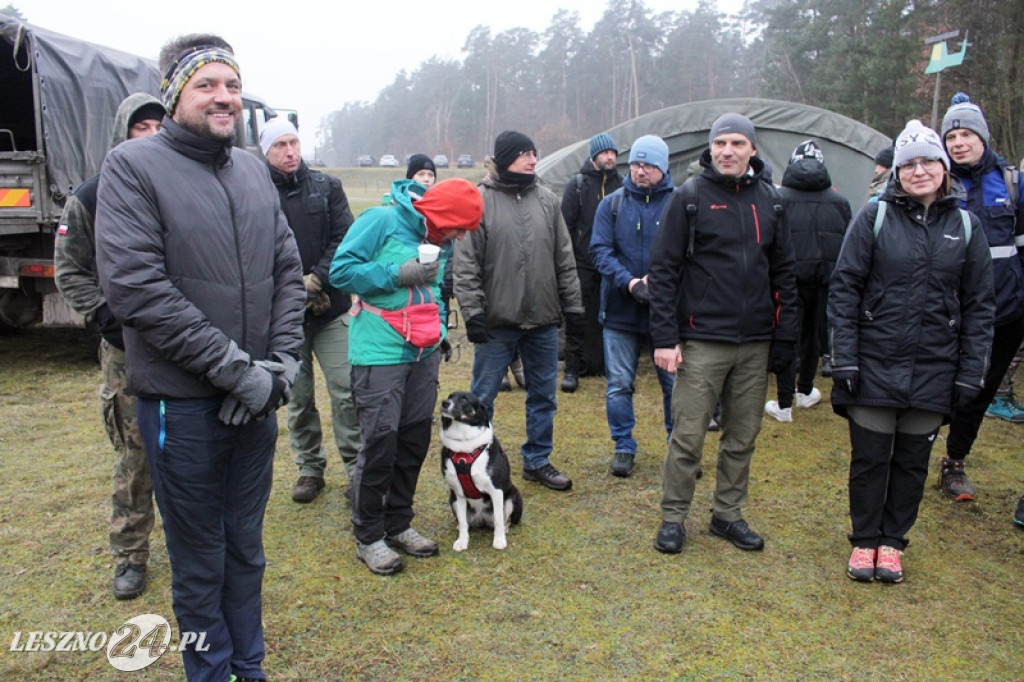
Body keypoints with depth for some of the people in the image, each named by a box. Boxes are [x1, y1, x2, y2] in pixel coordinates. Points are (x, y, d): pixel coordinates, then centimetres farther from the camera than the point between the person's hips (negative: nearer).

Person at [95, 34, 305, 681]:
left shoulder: (254, 170, 9)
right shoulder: (132, 166, -7)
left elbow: (288, 273, 9)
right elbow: (134, 287, -17)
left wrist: (281, 364, -4)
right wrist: (234, 367, -17)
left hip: (257, 400, 5)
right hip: (182, 402, -5)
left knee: (247, 548, 18)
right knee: (200, 560, 10)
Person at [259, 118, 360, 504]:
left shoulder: (326, 187, 6)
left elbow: (345, 239, 0)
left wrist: (316, 279, -12)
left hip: (331, 309, 1)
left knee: (345, 392, 0)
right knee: (298, 397, 11)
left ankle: (356, 470, 12)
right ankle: (310, 468, 27)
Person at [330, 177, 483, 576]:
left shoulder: (439, 240, 13)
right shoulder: (382, 221, -10)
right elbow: (342, 270, -13)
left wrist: (439, 330, 12)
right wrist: (397, 274, -19)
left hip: (424, 354, 7)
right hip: (380, 355, -7)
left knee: (415, 440, 11)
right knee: (380, 443, -4)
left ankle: (398, 523, 28)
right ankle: (368, 537, 12)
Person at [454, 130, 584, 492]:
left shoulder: (547, 199, 6)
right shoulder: (479, 200, -6)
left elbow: (565, 259, 9)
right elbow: (466, 264, -7)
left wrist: (573, 306, 7)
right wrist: (473, 312, -13)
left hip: (543, 319, 4)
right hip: (496, 320, -4)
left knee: (544, 395, 14)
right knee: (482, 397, 6)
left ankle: (537, 461, 30)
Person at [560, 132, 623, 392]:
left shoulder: (621, 185, 8)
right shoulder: (578, 185, 0)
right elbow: (566, 224, -3)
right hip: (583, 265, -3)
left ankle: (605, 363, 20)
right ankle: (573, 368, 8)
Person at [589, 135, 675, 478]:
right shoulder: (612, 204, 4)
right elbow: (600, 250, -3)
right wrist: (629, 283, -17)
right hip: (621, 309, 1)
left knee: (675, 383, 8)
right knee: (619, 384, 7)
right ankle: (624, 447, 23)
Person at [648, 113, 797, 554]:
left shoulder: (769, 201, 9)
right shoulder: (689, 197, -3)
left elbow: (783, 273, 11)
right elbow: (663, 270, -6)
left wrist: (785, 337, 6)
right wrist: (664, 337, -12)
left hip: (755, 344, 4)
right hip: (702, 342, -4)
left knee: (743, 438, 13)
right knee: (688, 437, 1)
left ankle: (728, 514, 29)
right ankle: (673, 517, 18)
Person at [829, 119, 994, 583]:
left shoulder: (965, 227, 5)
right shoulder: (874, 217, -3)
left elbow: (979, 305, 7)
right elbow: (844, 288, -5)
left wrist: (970, 373, 2)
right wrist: (844, 360, -10)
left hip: (934, 371, 2)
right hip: (875, 365, -2)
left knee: (913, 460, 12)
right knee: (869, 458, 7)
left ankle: (892, 541, 30)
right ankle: (864, 541, 26)